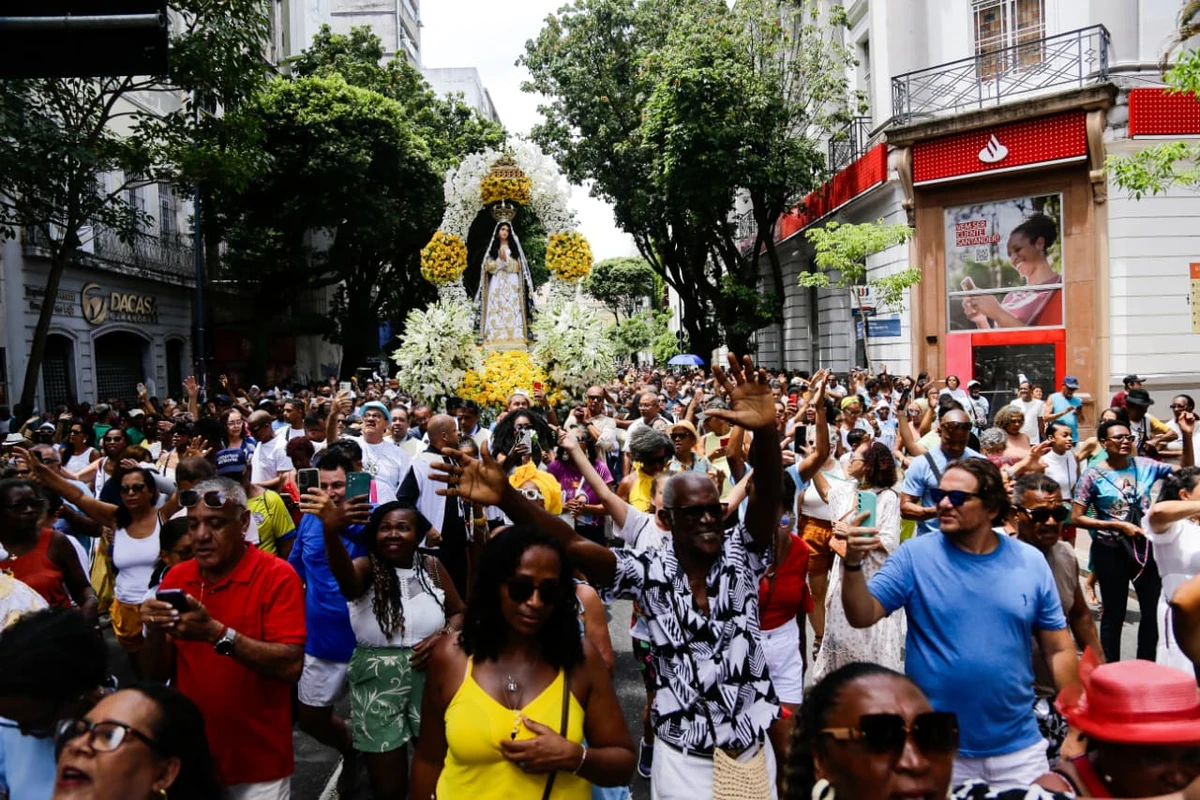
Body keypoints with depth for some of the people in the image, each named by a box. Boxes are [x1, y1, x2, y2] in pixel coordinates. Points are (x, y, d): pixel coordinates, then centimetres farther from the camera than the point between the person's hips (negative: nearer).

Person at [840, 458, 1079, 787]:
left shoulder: (1031, 562, -2)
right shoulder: (915, 555, -8)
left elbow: (1059, 649, 4)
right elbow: (862, 617, -13)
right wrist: (853, 563, -29)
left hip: (1019, 747, 2)